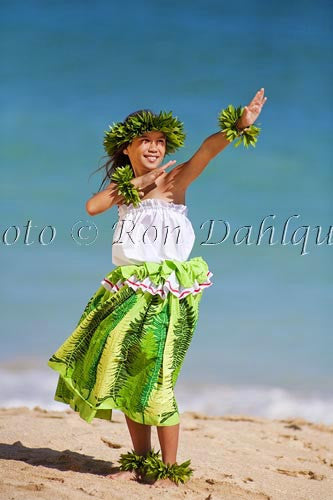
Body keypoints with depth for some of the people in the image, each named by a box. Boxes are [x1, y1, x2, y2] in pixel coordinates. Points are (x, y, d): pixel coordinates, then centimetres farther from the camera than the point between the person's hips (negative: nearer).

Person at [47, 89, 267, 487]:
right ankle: (140, 462, 19)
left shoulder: (173, 181, -1)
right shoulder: (124, 188, 15)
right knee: (127, 378, 8)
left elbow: (208, 149, -18)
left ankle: (169, 469, 0)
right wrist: (140, 182, -4)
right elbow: (92, 207, -4)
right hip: (128, 291, 6)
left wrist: (239, 125, -35)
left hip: (164, 292, -6)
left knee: (153, 380, -9)